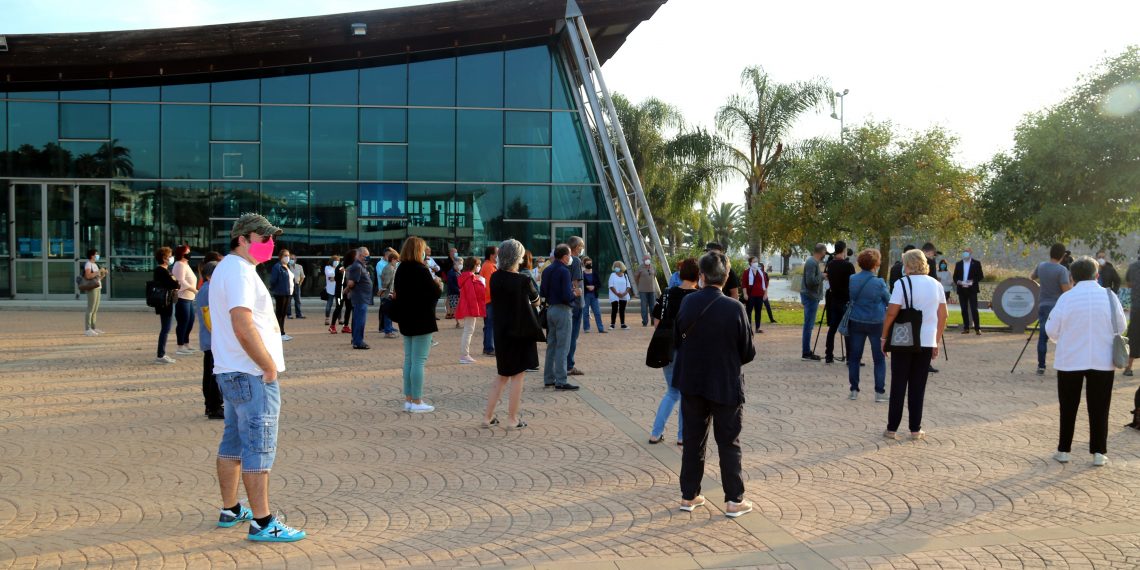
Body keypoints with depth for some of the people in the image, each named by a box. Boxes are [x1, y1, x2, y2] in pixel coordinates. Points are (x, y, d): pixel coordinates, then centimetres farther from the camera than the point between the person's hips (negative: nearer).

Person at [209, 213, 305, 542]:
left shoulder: (227, 268, 17)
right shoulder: (240, 271, -16)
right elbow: (243, 327, -26)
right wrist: (270, 366, -18)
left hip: (232, 372, 11)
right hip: (252, 375, -11)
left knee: (234, 442, 16)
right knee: (259, 448, -6)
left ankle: (230, 510, 26)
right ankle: (262, 523, -2)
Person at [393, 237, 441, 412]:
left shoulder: (401, 269, 7)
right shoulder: (422, 271, -16)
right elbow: (435, 293, -16)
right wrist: (437, 284, 5)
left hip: (406, 320, 8)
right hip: (422, 320, -8)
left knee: (409, 359, 14)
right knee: (419, 361, -4)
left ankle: (408, 399, 18)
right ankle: (416, 402, 0)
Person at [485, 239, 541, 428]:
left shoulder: (495, 278, -2)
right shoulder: (523, 281, -16)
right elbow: (536, 301, 2)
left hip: (501, 332, 5)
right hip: (521, 331, -5)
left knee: (502, 376, 17)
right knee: (517, 376, 5)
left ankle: (488, 416, 16)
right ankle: (512, 419, 9)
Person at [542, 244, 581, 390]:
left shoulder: (547, 271, 9)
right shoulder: (564, 271, -16)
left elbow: (543, 292, 14)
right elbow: (567, 296, -21)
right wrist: (576, 294, -2)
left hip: (550, 309, 8)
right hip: (563, 311, -8)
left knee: (551, 345, 14)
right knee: (562, 347, -5)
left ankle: (548, 378, 18)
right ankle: (560, 381, -4)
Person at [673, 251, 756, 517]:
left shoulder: (687, 303, -7)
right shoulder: (734, 308, -18)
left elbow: (677, 342, 3)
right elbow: (748, 352, -10)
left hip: (692, 384, 3)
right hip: (725, 385, -3)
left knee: (693, 440, 14)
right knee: (729, 443, 9)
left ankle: (689, 495, 23)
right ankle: (734, 500, 15)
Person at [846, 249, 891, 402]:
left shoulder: (852, 279, -3)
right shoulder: (879, 282, -15)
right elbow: (888, 299, 1)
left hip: (856, 322, 3)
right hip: (876, 323, -3)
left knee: (854, 357, 11)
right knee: (879, 359, 7)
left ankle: (854, 390, 12)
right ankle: (880, 392, 6)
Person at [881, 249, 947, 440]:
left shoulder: (903, 284, -10)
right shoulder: (936, 285, 6)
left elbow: (891, 313, -14)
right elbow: (943, 315, 9)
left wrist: (884, 337, -3)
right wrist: (936, 341, 15)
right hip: (927, 342, 4)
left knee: (898, 385, 3)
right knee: (918, 386, 9)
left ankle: (892, 428, 6)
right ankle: (915, 429, 11)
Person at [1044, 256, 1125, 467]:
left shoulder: (1066, 298, -10)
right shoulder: (1109, 297, -6)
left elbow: (1051, 330, -6)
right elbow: (1120, 328, 2)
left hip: (1070, 361, -1)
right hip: (1102, 361, 1)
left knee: (1068, 408, 11)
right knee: (1099, 408, 10)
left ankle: (1063, 450, 16)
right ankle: (1099, 452, 11)